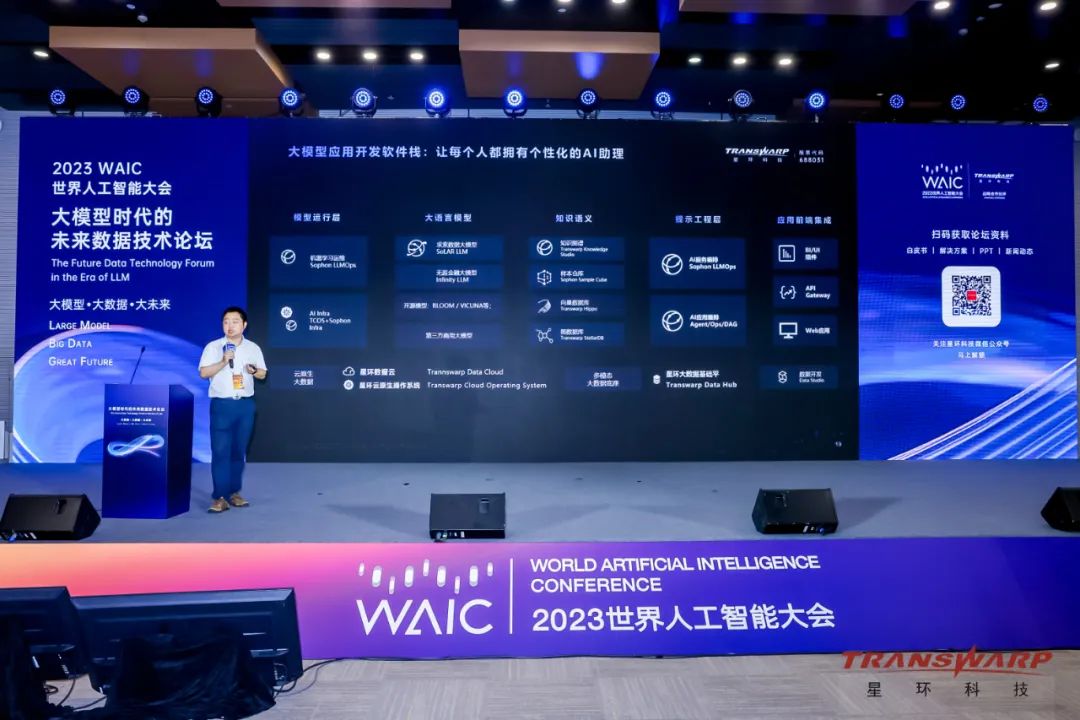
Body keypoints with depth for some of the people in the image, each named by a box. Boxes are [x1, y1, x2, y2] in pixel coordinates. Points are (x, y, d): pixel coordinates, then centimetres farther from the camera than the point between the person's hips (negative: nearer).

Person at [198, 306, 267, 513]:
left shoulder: (253, 348, 8)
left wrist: (254, 371, -9)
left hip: (246, 404, 3)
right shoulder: (213, 347, 0)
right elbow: (203, 373, -6)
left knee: (239, 451, 7)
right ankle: (220, 497, -3)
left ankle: (234, 492, 16)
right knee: (220, 451, -6)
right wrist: (223, 362, -18)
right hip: (222, 404, -3)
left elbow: (263, 374, 13)